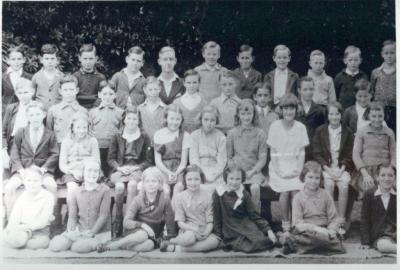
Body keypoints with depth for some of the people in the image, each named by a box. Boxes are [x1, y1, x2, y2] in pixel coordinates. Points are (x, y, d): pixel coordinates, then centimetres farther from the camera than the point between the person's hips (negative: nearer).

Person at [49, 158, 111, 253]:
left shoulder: (105, 190, 0)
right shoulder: (76, 192, 10)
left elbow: (104, 215, -6)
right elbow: (72, 216, 6)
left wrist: (92, 232, -16)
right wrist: (71, 230, -14)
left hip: (100, 232, -4)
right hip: (80, 232, 4)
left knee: (78, 247, -32)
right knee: (54, 246, -19)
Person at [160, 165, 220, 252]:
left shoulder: (206, 196, 5)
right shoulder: (180, 197, 3)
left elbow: (210, 221, 1)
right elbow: (180, 222, -2)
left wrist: (206, 233, -19)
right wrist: (193, 228, -20)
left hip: (204, 232, 3)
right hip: (187, 230, -3)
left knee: (215, 241, -32)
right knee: (189, 237, -40)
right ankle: (172, 241, -9)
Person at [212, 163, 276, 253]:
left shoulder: (244, 194, 4)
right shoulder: (218, 194, -5)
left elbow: (254, 214, 5)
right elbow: (216, 217, 1)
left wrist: (268, 229, -6)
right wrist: (218, 237, -1)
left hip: (245, 225, 4)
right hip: (229, 230, -4)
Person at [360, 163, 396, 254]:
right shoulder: (369, 195, 2)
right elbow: (365, 220, 4)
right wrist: (365, 242, -2)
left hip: (395, 233, 1)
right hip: (378, 236, 0)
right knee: (384, 245, -35)